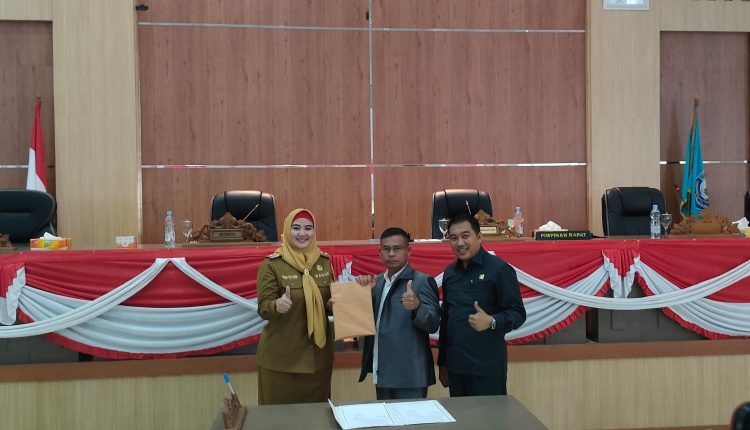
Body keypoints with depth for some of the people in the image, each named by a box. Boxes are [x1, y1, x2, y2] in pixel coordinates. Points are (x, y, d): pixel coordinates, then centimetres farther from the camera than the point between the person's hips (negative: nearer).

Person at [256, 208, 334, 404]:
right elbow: (263, 309, -11)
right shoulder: (272, 264, -9)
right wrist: (277, 306, -32)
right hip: (281, 357, -4)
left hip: (318, 353, 4)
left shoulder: (324, 261, 4)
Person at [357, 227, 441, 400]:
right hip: (381, 373, 6)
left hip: (409, 375, -6)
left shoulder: (422, 281, -8)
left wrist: (417, 306, -33)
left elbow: (433, 324, -14)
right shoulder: (377, 282, 12)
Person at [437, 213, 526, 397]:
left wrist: (491, 322, -28)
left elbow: (517, 313, -9)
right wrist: (442, 361, 18)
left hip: (487, 367, -6)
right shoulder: (449, 273, 11)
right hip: (455, 366, 6)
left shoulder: (499, 269, -8)